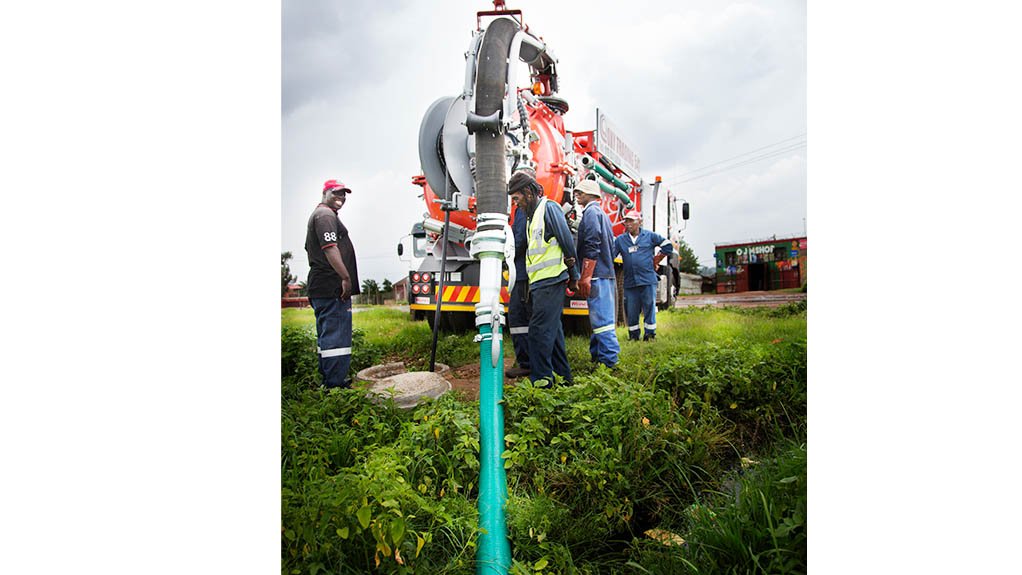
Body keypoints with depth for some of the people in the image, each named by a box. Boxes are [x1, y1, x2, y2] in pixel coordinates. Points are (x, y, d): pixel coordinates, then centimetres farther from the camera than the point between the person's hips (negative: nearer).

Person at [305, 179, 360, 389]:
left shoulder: (317, 214, 25)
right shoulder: (326, 215, -10)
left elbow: (309, 248, 30)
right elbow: (330, 248, -22)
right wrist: (346, 277, -25)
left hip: (320, 286, 11)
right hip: (333, 287, -11)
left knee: (326, 333, 15)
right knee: (336, 334, -10)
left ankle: (328, 379, 24)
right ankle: (336, 382, -9)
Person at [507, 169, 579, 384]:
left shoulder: (549, 208, -6)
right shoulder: (532, 215, 22)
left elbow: (568, 243, -10)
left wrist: (573, 276, -4)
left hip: (550, 281, -10)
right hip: (540, 283, 10)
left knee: (539, 330, -12)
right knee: (552, 330, 13)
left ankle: (541, 381, -9)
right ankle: (563, 377, 23)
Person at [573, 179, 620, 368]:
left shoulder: (591, 212, -7)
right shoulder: (602, 214, 23)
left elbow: (592, 247, -17)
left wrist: (585, 277, -20)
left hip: (597, 275, -10)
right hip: (607, 274, 10)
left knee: (601, 320, -10)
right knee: (601, 318, 13)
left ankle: (609, 362, -8)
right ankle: (598, 356, 20)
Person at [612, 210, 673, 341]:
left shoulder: (650, 236, 4)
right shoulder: (620, 240, 8)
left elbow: (667, 246, 11)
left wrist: (655, 260, 8)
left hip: (648, 280, -2)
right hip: (629, 282, 2)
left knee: (649, 308, 1)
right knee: (631, 311, 7)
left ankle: (650, 335, 12)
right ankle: (633, 336, 19)